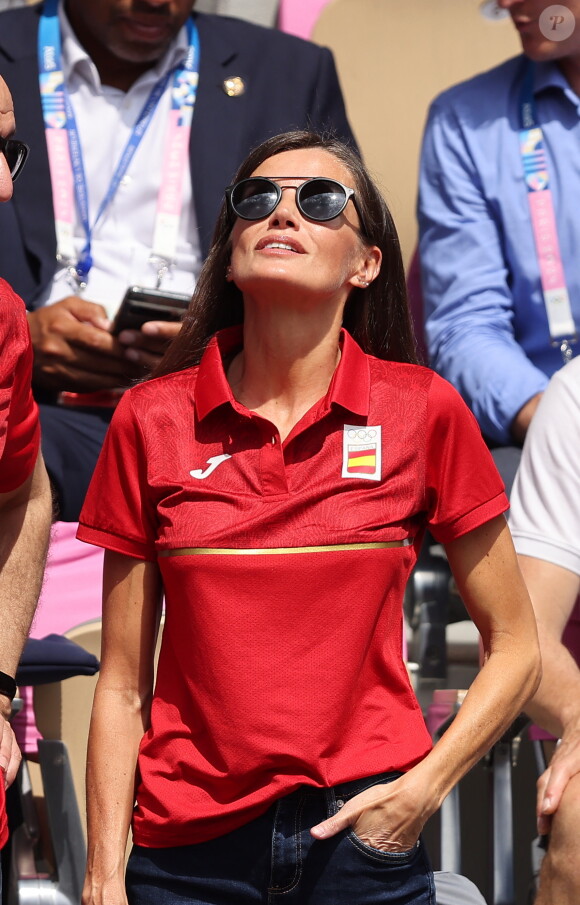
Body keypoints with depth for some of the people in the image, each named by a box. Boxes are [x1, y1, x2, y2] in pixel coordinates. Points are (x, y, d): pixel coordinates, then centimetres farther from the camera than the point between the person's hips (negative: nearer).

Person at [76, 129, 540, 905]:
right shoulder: (151, 421, 1)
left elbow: (514, 649, 5)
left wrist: (424, 788, -8)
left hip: (361, 837, -1)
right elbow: (123, 684, 3)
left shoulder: (424, 412, -2)